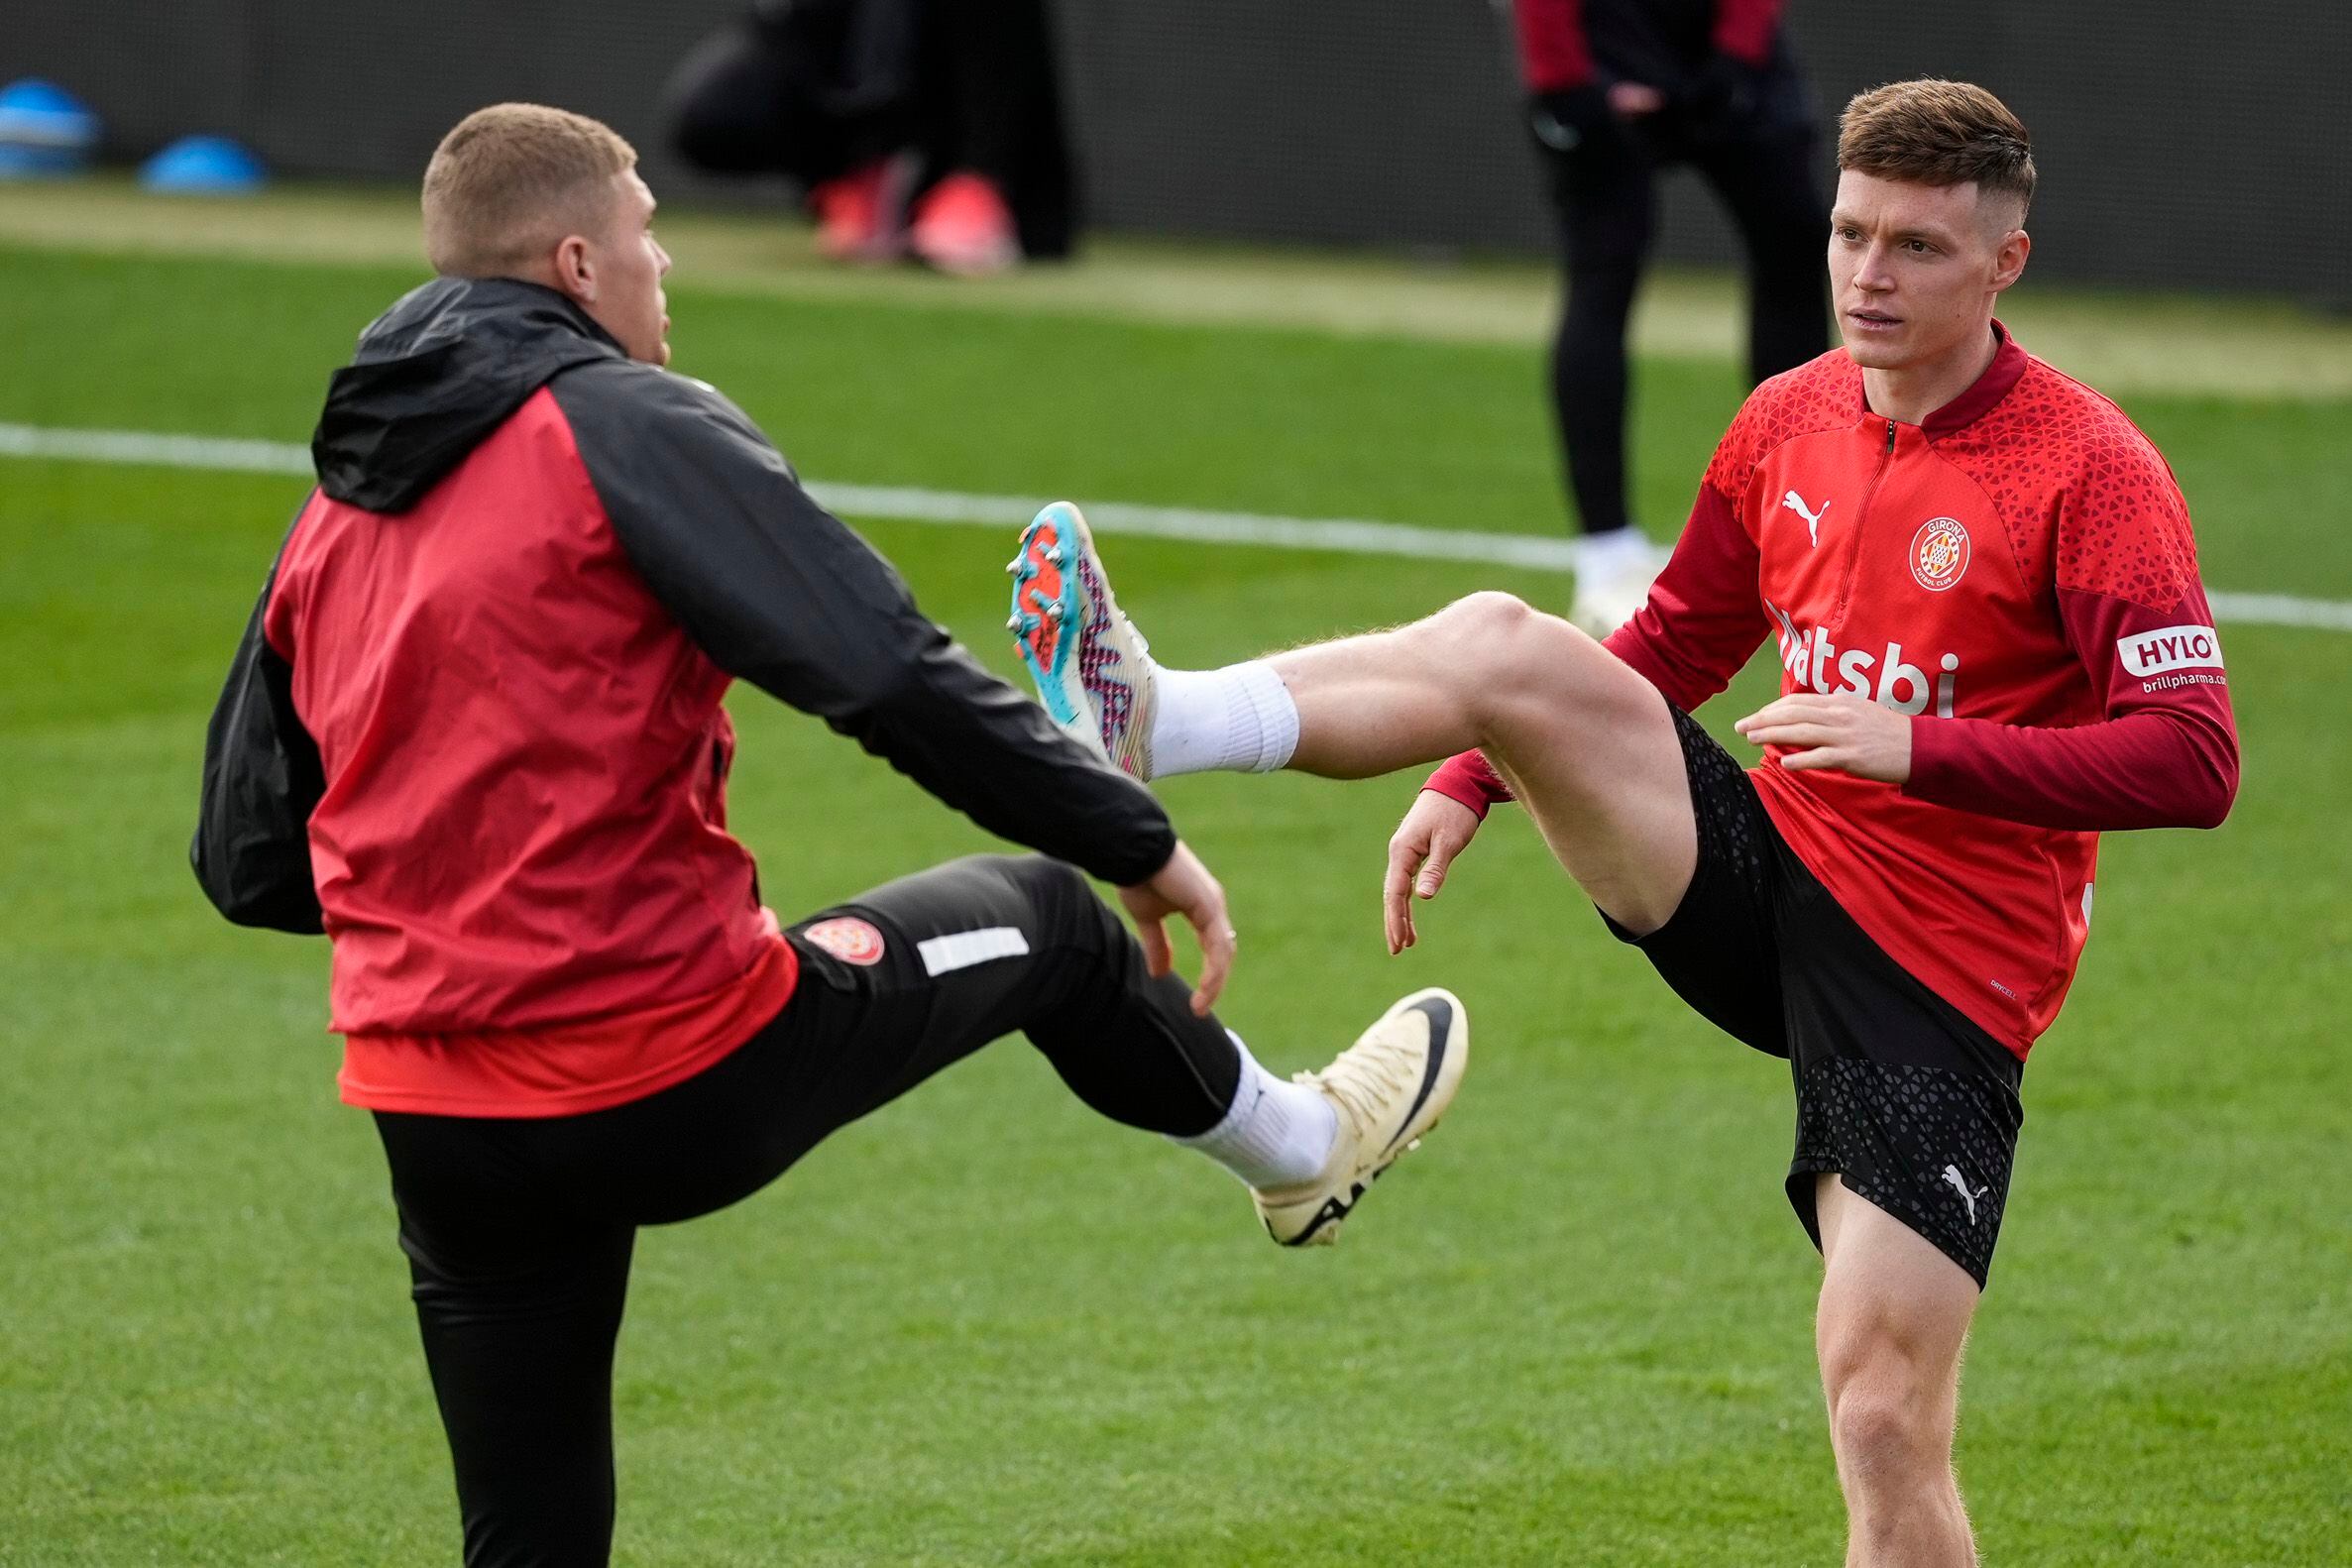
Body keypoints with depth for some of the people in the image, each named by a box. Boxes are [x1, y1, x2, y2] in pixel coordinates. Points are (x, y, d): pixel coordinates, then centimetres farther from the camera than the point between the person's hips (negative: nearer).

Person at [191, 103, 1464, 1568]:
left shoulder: (332, 518, 11)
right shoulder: (633, 427, -9)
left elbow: (248, 860, 14)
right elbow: (890, 675, -18)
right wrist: (1141, 842, -9)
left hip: (434, 1123, 5)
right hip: (686, 1079, -5)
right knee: (1043, 919, 21)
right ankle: (1299, 1145, 47)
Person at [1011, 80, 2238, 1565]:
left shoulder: (2090, 470, -12)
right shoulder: (1787, 423, 8)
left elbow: (2194, 761, -20)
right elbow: (1669, 651, 24)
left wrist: (1919, 748, -28)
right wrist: (1472, 778, 12)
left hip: (1940, 980, -5)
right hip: (1767, 871, 5)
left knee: (1886, 1425, -14)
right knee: (1499, 640, -17)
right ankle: (1143, 725, -32)